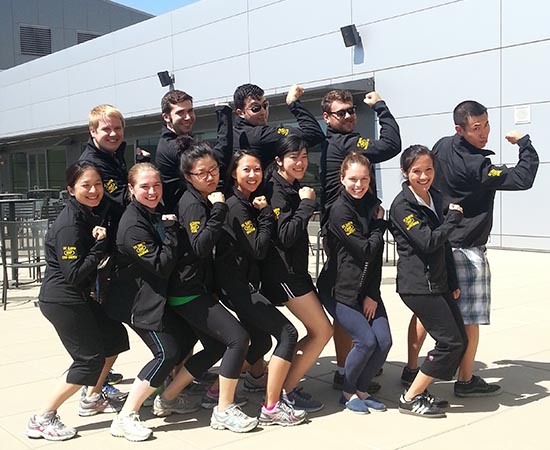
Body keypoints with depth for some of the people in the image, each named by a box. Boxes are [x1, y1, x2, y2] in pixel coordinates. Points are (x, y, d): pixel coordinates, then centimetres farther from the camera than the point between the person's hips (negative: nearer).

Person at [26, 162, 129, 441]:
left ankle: (92, 399, 31)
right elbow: (74, 275, -24)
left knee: (116, 337, 16)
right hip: (62, 300, -9)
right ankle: (42, 419, 4)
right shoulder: (69, 225, -21)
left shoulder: (92, 214, 7)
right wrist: (100, 245, -25)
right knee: (90, 360, -5)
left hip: (78, 298, 9)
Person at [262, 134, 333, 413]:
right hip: (283, 272, -9)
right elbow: (285, 236, -24)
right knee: (323, 331, -6)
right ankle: (286, 392, 3)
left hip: (295, 269, 9)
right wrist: (306, 203, -19)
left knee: (316, 332, 12)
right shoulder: (276, 191, -15)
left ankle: (287, 383, 21)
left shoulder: (294, 189, 13)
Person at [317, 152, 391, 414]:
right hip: (339, 290, -6)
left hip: (367, 289, 6)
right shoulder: (339, 210, -16)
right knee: (366, 341, -13)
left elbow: (377, 255, 3)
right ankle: (348, 393, 10)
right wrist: (380, 225, -4)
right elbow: (366, 251, -19)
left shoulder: (373, 205, 5)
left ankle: (362, 390, 18)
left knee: (384, 340, -4)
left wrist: (373, 294, -4)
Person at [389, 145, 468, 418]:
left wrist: (453, 282, 17)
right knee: (450, 341, -9)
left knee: (459, 340, 8)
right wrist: (454, 218, -10)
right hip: (417, 285, -9)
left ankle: (420, 391, 18)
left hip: (438, 283, 9)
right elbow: (428, 242, -22)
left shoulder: (436, 198, 12)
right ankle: (410, 399, 3)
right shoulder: (402, 205, -13)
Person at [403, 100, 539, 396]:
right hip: (466, 250, -8)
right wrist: (524, 143, -7)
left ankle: (412, 369, 23)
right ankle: (466, 381, 13)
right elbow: (523, 179, -22)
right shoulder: (475, 166, -21)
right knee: (470, 318, 3)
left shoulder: (442, 147, 3)